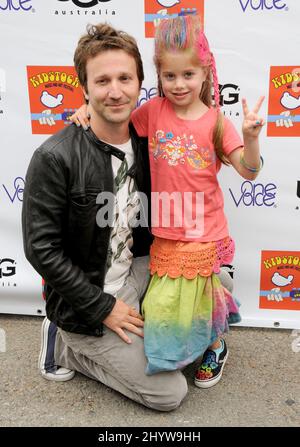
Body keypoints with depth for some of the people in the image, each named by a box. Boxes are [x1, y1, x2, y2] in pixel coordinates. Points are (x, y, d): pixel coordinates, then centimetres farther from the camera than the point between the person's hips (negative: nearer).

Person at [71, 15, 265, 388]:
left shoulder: (215, 121, -8)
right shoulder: (153, 110, -3)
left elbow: (249, 171, -8)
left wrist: (251, 137, -25)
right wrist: (89, 108, -4)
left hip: (205, 232, -2)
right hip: (166, 232, 2)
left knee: (203, 295, 15)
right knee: (162, 304, 11)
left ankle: (216, 347, 45)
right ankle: (171, 351, 43)